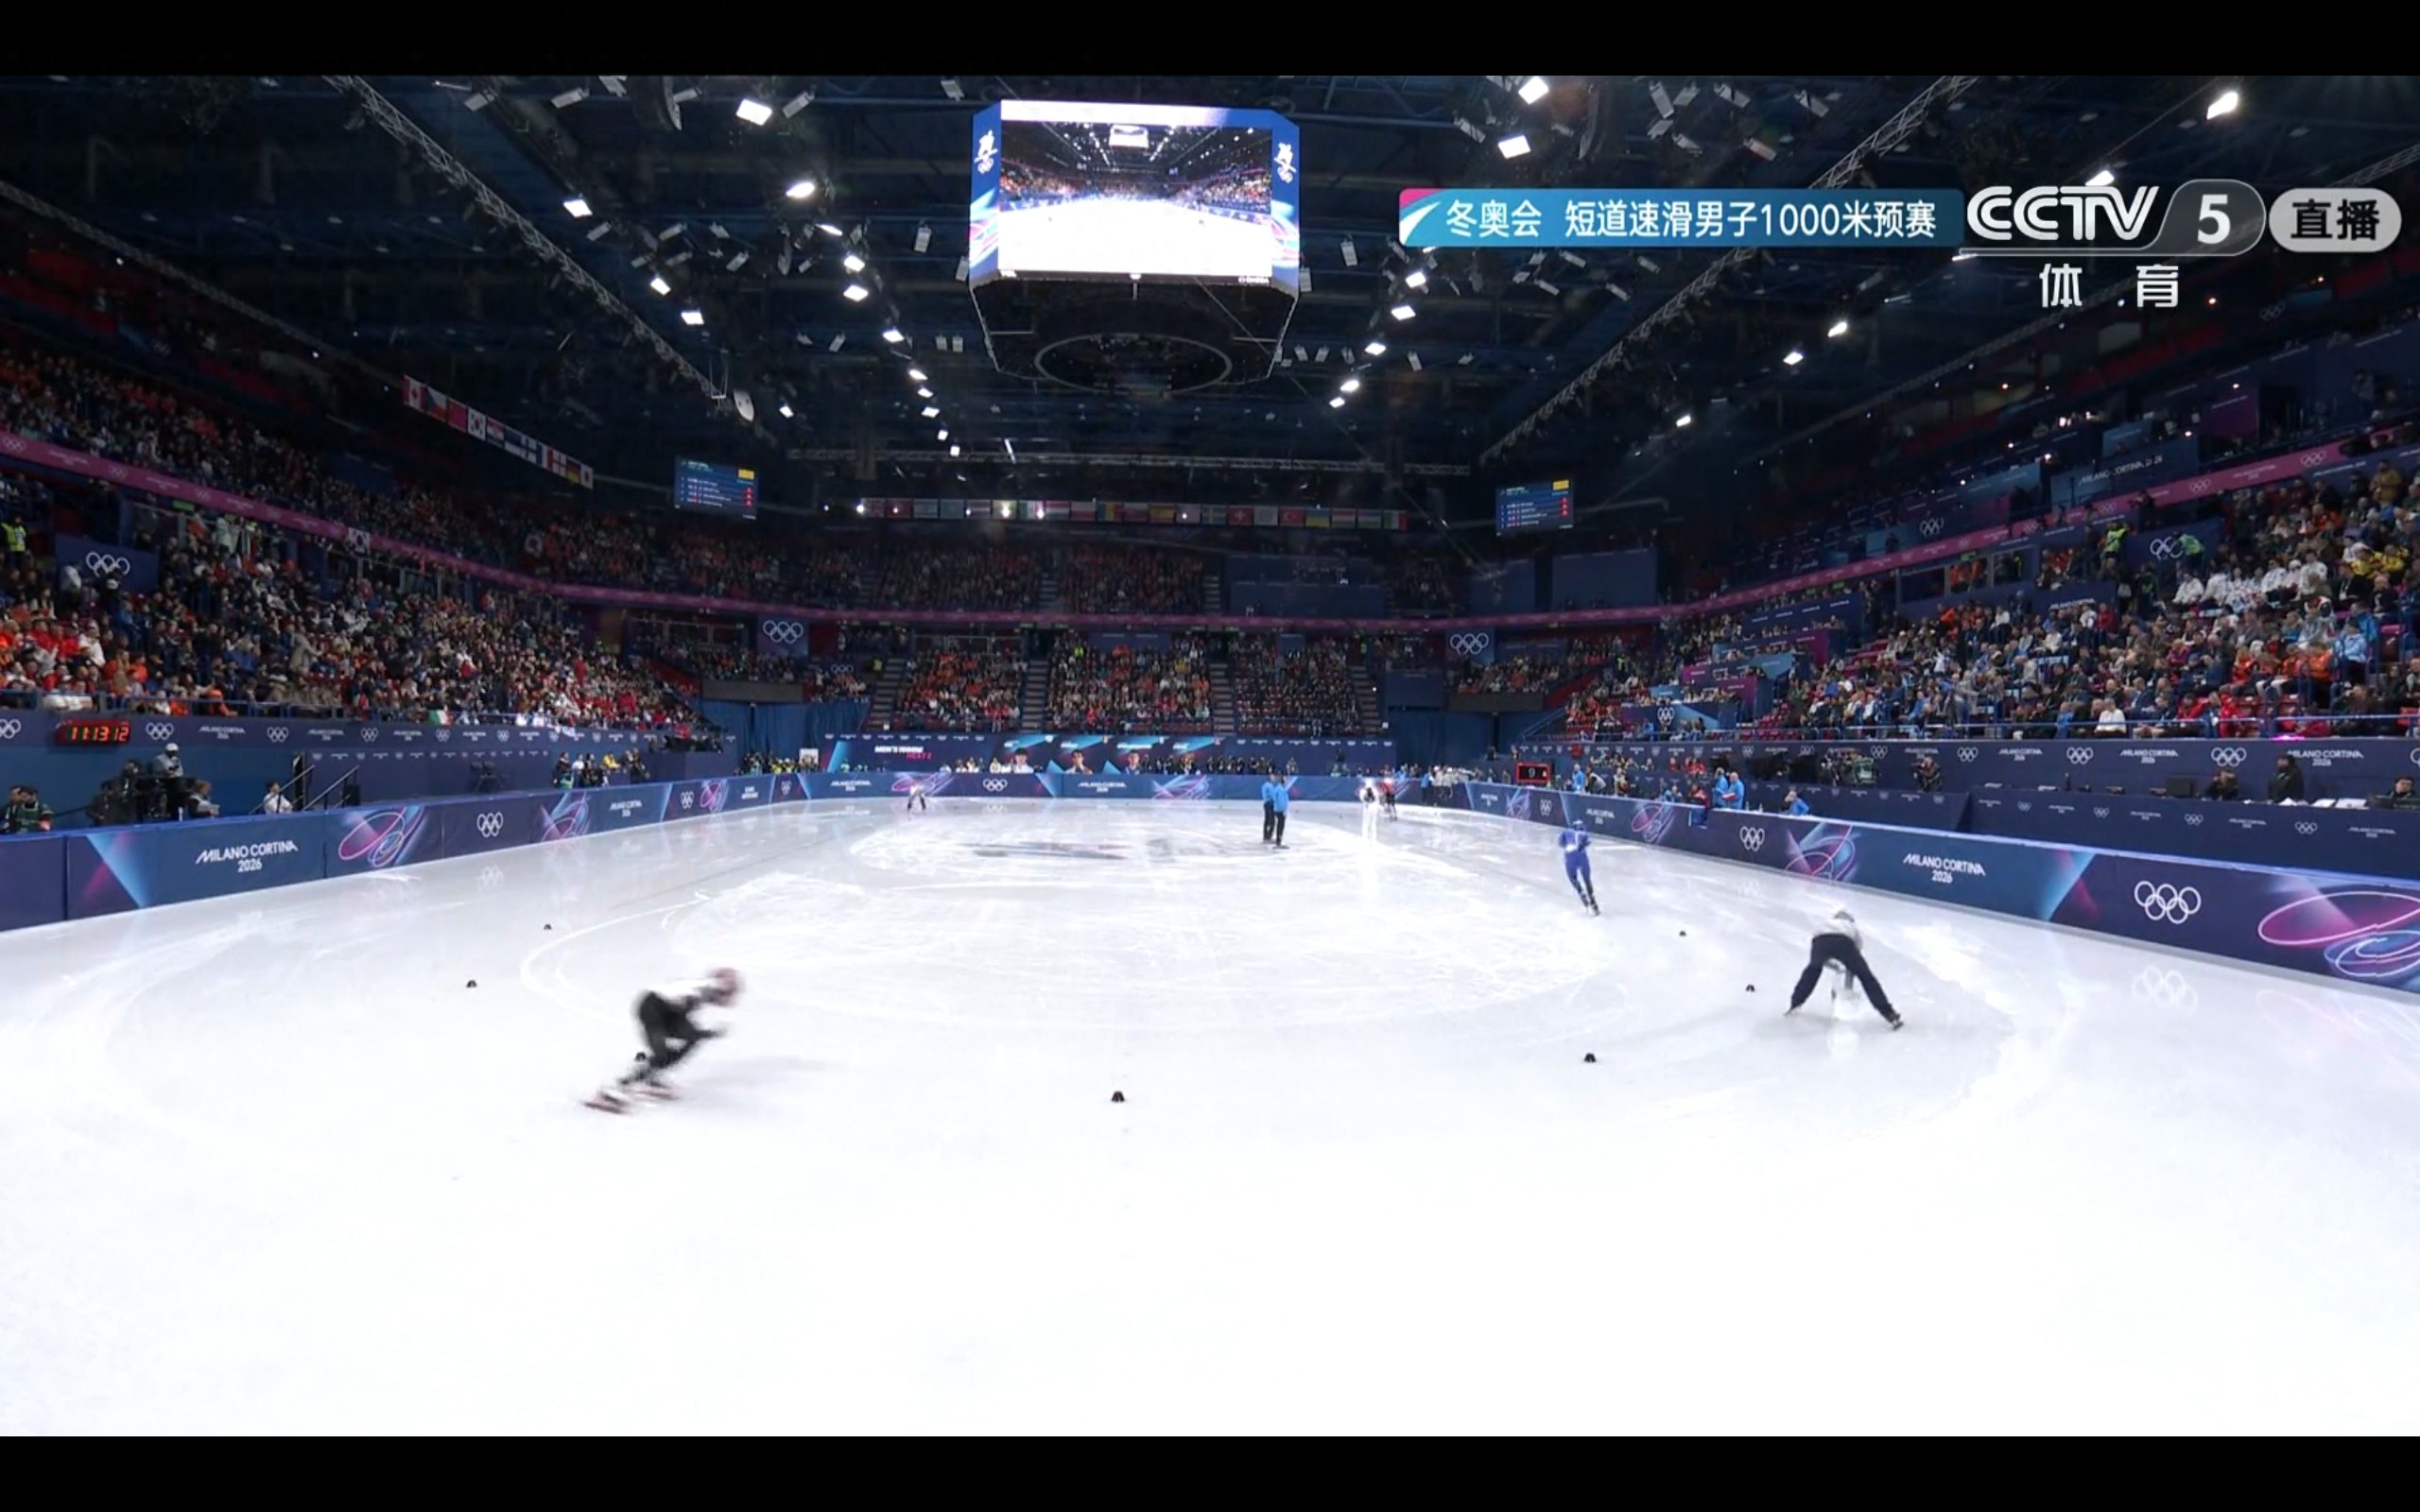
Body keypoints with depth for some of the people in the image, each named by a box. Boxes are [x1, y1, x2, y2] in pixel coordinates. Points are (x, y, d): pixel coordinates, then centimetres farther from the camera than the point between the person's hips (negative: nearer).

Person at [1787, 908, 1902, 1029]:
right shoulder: (1854, 929, 39)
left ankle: (1795, 1003, 38)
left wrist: (1836, 967, 57)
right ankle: (1889, 1014, 7)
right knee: (1866, 976, 13)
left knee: (1813, 969, 32)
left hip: (1821, 939, 2)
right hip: (1843, 941, -2)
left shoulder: (1826, 923, 45)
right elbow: (1854, 964, 38)